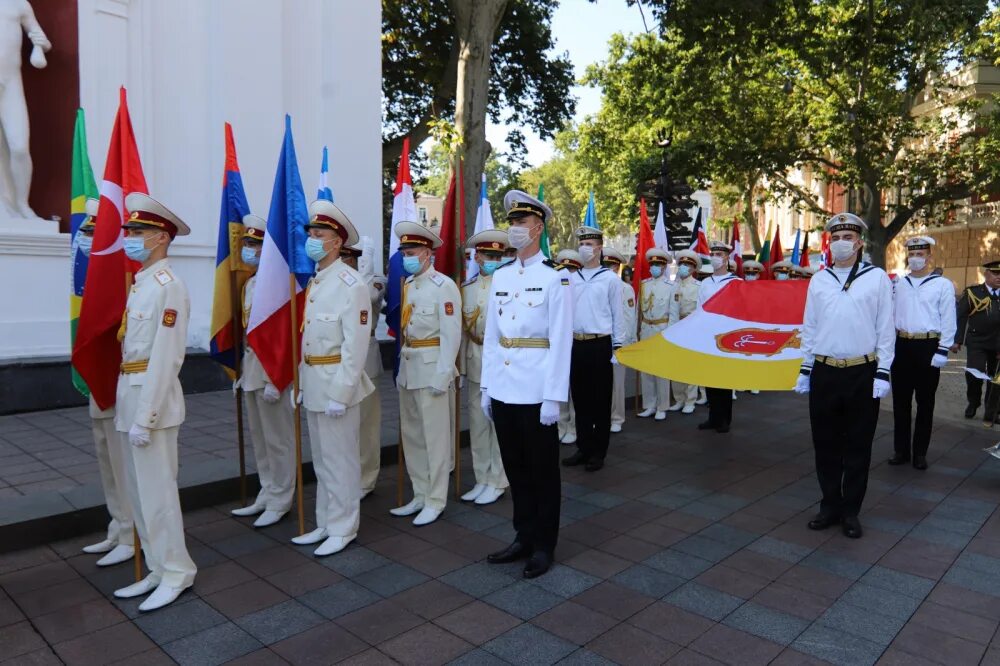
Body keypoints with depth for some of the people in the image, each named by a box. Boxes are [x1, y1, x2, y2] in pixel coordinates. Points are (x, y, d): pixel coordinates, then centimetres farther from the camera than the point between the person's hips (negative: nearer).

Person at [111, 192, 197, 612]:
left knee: (157, 490, -1)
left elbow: (166, 357, -19)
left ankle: (176, 573, 14)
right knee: (139, 491, 15)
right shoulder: (139, 284, 14)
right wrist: (131, 408, 12)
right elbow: (131, 345, 15)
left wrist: (145, 417, -20)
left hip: (152, 397, -9)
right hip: (130, 394, 9)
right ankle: (158, 570, 28)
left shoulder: (169, 286, -14)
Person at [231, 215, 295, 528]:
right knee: (259, 437, 16)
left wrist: (274, 379, -21)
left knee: (277, 438, 2)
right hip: (251, 366, 9)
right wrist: (241, 370, 16)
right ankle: (267, 495, 29)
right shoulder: (250, 283, 14)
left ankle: (279, 502, 14)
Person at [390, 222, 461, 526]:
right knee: (412, 435, 15)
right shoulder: (407, 285, 12)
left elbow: (451, 334, -15)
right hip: (407, 366, 8)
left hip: (431, 366, -8)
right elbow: (402, 326, 15)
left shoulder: (444, 286, -11)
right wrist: (402, 365, 11)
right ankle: (420, 495, 28)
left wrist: (442, 375, -18)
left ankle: (435, 501, 14)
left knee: (435, 435, 1)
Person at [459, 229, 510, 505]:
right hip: (475, 362, 6)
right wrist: (461, 362, 11)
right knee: (477, 422, 13)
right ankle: (482, 479, 26)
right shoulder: (467, 288, 10)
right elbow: (463, 328, 12)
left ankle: (497, 482, 16)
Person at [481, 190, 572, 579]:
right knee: (515, 469, 15)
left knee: (542, 471, 9)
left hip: (536, 391, -5)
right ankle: (524, 537, 31)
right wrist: (486, 386, 9)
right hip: (503, 390, 6)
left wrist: (553, 397, -15)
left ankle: (544, 545, 23)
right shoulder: (500, 277, 10)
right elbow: (491, 335, 12)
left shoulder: (555, 278, -7)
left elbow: (561, 341, -11)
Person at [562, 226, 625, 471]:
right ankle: (583, 448, 21)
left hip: (600, 345, -4)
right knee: (580, 399, 10)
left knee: (601, 400, 4)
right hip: (575, 344, 4)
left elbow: (617, 315, -1)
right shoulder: (570, 279, 8)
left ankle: (598, 452, 14)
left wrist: (617, 347, -4)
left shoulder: (610, 279, -2)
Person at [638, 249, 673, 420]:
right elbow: (639, 308, 10)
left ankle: (662, 408, 12)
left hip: (662, 328, -4)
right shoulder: (643, 285, 7)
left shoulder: (670, 286, -5)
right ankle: (649, 406, 19)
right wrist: (638, 328, 8)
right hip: (646, 329, 4)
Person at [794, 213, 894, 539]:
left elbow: (885, 329, -1)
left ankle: (851, 511, 20)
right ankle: (830, 505, 23)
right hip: (824, 372, 3)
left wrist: (883, 373, -6)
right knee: (826, 443, 9)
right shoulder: (818, 280, 7)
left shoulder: (877, 277, 0)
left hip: (862, 373, -2)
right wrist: (805, 370, 8)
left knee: (858, 446, 7)